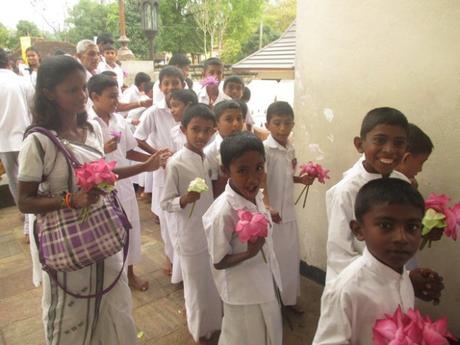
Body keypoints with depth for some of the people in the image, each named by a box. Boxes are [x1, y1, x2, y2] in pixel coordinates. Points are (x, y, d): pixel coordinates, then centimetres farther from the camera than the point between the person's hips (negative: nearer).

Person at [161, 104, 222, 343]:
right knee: (198, 287, 13)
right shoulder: (175, 163, -18)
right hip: (192, 237, -5)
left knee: (217, 283, 22)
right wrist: (185, 200, -31)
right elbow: (165, 203, -14)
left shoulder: (210, 158, -1)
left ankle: (216, 323, 47)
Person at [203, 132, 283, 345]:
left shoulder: (257, 195, -9)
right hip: (243, 293, -7)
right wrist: (249, 253, -35)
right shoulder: (223, 211, -31)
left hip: (266, 285, 7)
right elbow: (218, 262, -23)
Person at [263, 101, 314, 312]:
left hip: (289, 211, 7)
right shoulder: (264, 149, -17)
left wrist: (301, 180, -1)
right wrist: (266, 206, -32)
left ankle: (289, 297, 36)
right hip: (271, 212, -7)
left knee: (291, 256, 17)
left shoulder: (291, 149, 5)